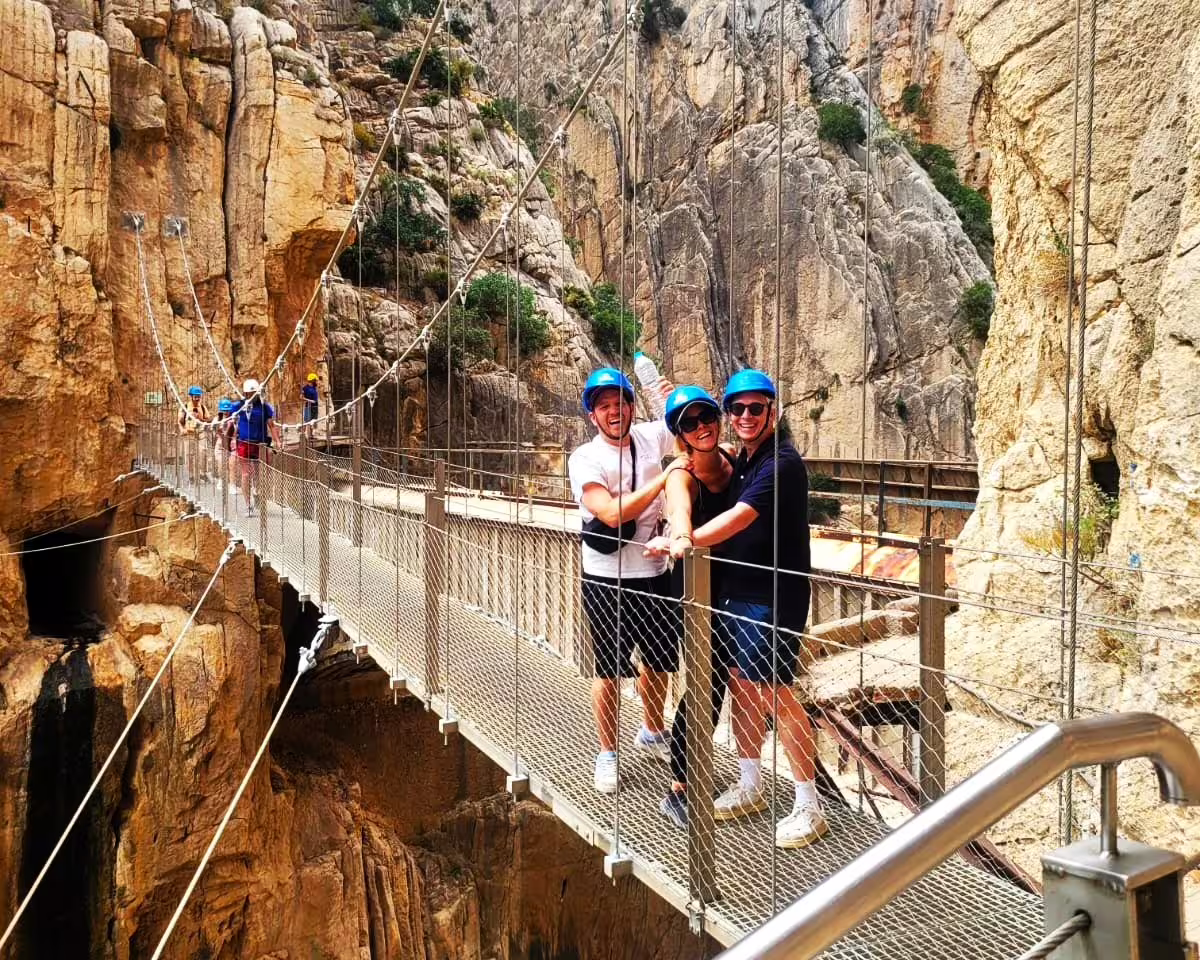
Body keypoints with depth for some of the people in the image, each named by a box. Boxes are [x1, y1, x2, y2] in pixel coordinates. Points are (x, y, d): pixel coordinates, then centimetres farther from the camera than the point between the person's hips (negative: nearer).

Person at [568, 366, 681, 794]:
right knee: (609, 669, 8)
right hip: (607, 580, -5)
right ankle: (607, 753, 26)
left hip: (655, 573, 5)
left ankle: (651, 732, 44)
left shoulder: (650, 436, 0)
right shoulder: (584, 458, -13)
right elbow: (613, 513, -25)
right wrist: (666, 476, -23)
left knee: (659, 661, 20)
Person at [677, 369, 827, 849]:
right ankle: (750, 787, 29)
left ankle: (809, 806, 8)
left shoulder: (781, 463, -16)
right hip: (736, 590, 9)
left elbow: (738, 518, -26)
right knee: (741, 684, 14)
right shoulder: (741, 460, 12)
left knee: (773, 691, -5)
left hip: (773, 596, -8)